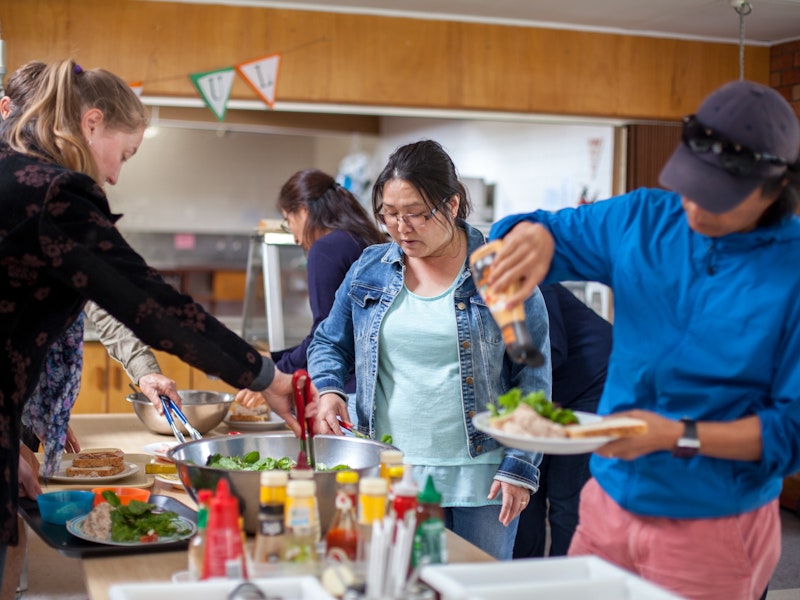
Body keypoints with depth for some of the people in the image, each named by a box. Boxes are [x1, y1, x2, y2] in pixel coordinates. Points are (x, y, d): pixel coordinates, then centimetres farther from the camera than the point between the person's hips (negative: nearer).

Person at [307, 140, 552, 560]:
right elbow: (330, 343, 17)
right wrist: (328, 391, -4)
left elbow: (532, 378, -3)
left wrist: (520, 468, -9)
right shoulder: (369, 269, 6)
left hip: (481, 478, -2)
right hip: (392, 476, 3)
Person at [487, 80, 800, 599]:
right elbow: (556, 232, 9)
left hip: (714, 530, -4)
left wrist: (677, 436, -23)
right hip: (608, 504, 4)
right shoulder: (643, 220, -1)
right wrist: (534, 236, -16)